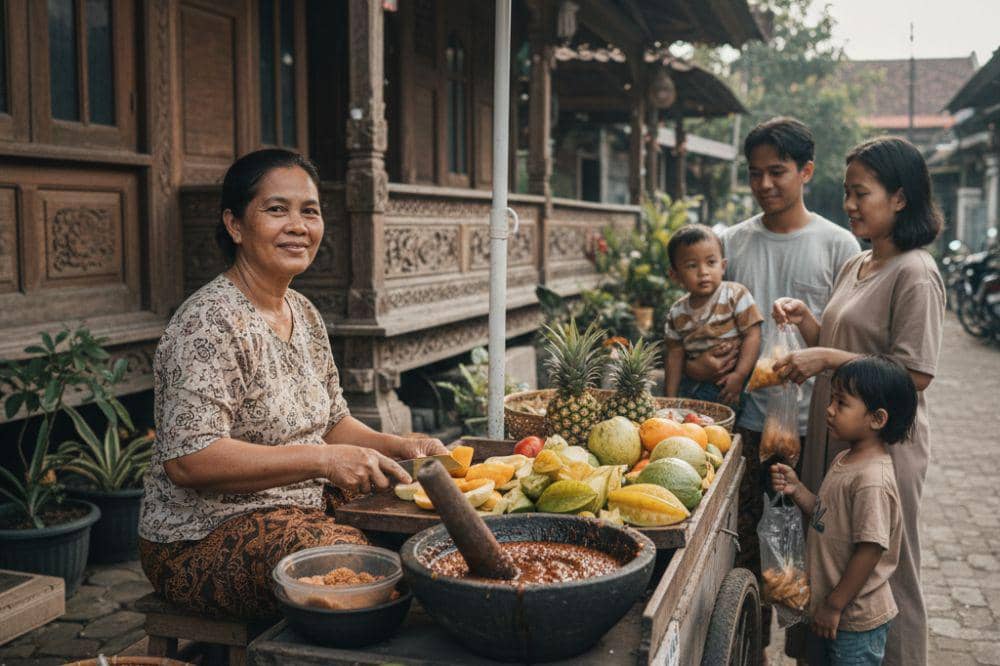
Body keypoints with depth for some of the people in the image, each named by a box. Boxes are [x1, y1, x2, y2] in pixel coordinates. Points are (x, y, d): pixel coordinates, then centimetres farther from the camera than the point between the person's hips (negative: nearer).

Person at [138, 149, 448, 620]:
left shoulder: (304, 314, 10)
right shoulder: (210, 322, -18)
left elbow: (331, 421, 17)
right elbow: (187, 459, -26)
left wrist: (397, 447, -2)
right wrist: (321, 460, -31)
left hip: (293, 515, 8)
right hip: (203, 541, -8)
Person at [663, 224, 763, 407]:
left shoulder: (736, 295, -8)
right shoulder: (677, 313, 2)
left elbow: (752, 335, -11)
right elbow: (675, 354, 7)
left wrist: (740, 374, -20)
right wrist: (671, 398, 4)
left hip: (728, 384, -4)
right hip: (692, 383, 4)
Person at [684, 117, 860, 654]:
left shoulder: (838, 245, -1)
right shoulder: (732, 242, 7)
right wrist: (695, 364, -8)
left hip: (810, 423, -2)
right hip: (745, 416, 3)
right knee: (744, 541, 11)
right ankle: (752, 646, 27)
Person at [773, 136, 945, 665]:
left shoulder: (915, 274, -15)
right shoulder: (855, 266, 12)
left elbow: (915, 374, -21)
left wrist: (828, 359, -22)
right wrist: (804, 318, 1)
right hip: (835, 438, 8)